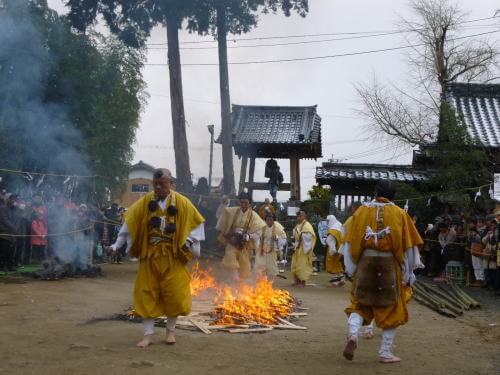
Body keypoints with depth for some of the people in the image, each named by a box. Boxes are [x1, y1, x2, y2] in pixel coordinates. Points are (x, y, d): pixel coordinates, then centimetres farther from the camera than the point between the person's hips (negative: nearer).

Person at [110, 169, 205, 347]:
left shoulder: (182, 202, -5)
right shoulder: (145, 202, -2)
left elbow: (196, 222, 2)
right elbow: (129, 223, -1)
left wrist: (190, 241, -12)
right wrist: (117, 245, -7)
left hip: (172, 257, -1)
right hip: (149, 256, 1)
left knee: (173, 293, 0)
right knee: (147, 294, 1)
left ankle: (171, 330, 21)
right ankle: (148, 334, 10)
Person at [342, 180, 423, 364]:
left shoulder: (362, 211, 4)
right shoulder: (399, 214, 1)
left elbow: (351, 242, 5)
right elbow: (408, 245, 2)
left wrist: (351, 269, 11)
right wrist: (407, 273, 9)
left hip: (365, 263, 1)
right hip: (390, 265, -1)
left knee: (359, 304, 13)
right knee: (391, 308, 10)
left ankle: (353, 334, -13)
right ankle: (385, 353, 11)